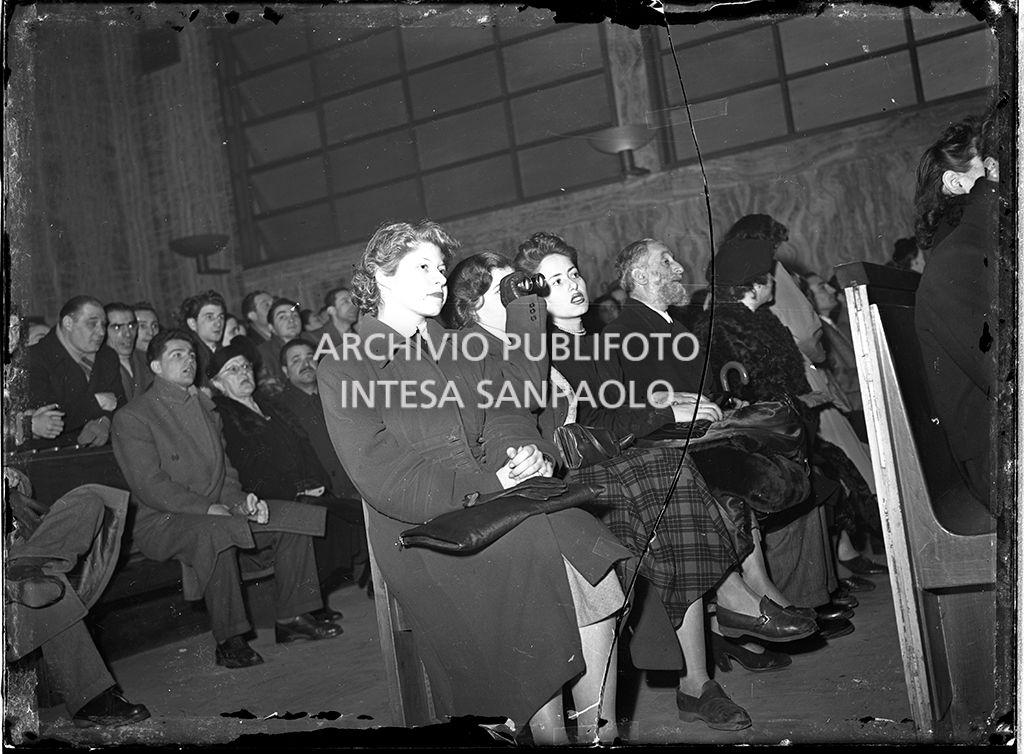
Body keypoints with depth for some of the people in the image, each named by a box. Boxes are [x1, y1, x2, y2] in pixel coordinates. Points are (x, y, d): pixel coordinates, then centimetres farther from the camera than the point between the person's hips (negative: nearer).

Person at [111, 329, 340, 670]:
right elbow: (148, 486, -15)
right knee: (215, 532, -39)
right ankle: (229, 641, -29)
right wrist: (207, 508, -22)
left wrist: (239, 501, -4)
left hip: (218, 512, 7)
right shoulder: (132, 417, -5)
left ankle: (292, 617, 0)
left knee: (296, 517, -8)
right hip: (161, 522, -7)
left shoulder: (205, 406, 19)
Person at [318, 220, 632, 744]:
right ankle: (547, 732, -13)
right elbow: (380, 475, -10)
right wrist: (486, 488, -19)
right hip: (421, 527, -5)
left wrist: (526, 451, -13)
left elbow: (503, 416, 13)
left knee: (594, 575, -20)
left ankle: (599, 732, -8)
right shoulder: (344, 366, 1)